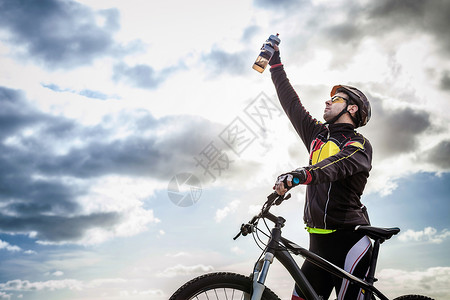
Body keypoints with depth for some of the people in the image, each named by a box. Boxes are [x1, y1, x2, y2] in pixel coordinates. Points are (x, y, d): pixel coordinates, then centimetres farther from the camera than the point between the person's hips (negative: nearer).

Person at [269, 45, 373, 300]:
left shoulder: (359, 145, -3)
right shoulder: (318, 135, 17)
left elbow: (339, 164, -26)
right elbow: (290, 101, 20)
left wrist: (301, 174, -44)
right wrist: (275, 60, 25)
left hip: (349, 240, -6)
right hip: (319, 242, 6)